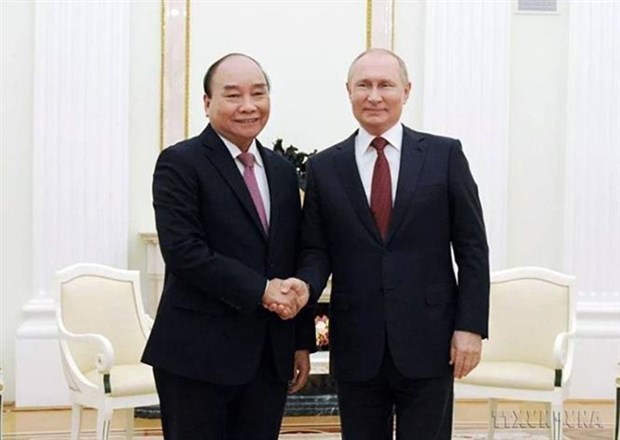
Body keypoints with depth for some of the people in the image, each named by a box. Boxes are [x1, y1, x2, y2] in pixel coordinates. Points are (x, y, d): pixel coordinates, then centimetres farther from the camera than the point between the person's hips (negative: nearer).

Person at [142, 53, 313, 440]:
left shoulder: (283, 171, 13)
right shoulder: (180, 163, -6)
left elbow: (295, 261, 15)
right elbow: (182, 250, -17)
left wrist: (302, 342, 12)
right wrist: (260, 290, -18)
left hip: (270, 357, 6)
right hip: (198, 354, -5)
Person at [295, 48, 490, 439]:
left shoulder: (445, 155, 2)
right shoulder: (324, 168, 7)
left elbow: (472, 248, 1)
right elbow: (316, 251, 7)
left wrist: (471, 326, -5)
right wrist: (304, 287, -15)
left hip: (428, 344, -1)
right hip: (357, 348, 2)